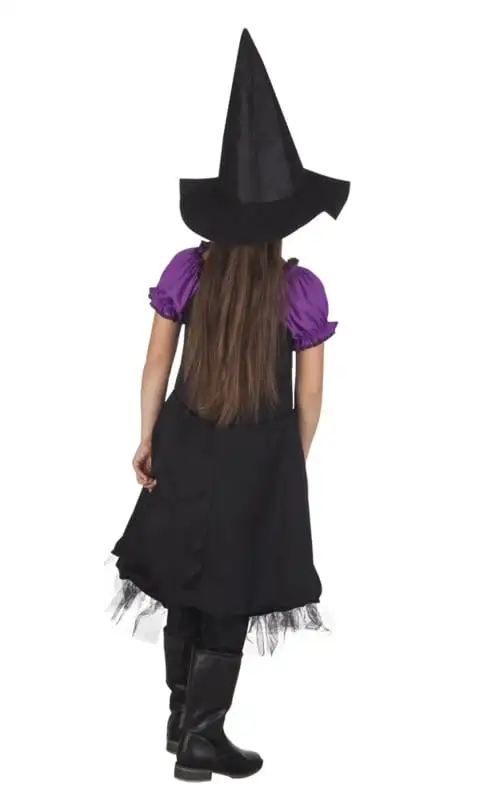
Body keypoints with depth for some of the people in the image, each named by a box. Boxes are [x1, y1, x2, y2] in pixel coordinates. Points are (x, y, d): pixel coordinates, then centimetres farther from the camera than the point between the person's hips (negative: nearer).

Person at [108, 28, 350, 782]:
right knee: (232, 593, 10)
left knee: (185, 579, 20)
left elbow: (155, 367, -3)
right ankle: (203, 735, 18)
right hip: (262, 457, -3)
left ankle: (181, 714, 35)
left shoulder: (186, 270, -10)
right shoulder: (303, 290, -14)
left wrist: (146, 441, 10)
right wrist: (295, 466, 9)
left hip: (185, 446, 3)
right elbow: (309, 396, -7)